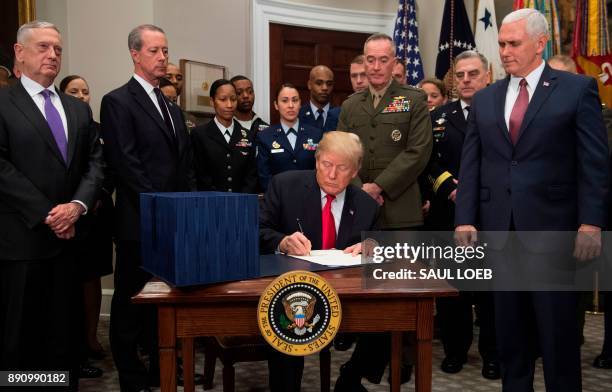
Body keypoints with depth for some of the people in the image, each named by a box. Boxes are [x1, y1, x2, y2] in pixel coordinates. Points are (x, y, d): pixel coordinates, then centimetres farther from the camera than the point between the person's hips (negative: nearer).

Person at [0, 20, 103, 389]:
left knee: (65, 331, 12)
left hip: (69, 235, 5)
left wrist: (78, 205, -10)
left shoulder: (79, 108, 15)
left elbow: (95, 163, 8)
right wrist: (47, 214, -14)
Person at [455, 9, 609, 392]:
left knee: (558, 329, 6)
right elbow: (470, 166, 8)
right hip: (499, 228, 4)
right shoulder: (484, 99, 12)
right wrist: (465, 219, 0)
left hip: (552, 227, -3)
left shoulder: (578, 89, 0)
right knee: (509, 328, 12)